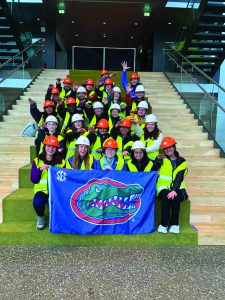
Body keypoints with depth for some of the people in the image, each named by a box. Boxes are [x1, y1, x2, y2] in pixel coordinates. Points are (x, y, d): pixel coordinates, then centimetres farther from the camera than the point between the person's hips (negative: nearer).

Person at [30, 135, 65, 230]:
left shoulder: (61, 162, 5)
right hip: (42, 189, 0)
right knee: (37, 202, -31)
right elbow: (33, 180, -1)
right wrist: (40, 169, -16)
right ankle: (41, 217, 5)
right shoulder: (37, 160, 4)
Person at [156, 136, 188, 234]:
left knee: (175, 197, -31)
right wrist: (158, 159, -27)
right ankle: (164, 224, -20)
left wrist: (174, 190, -24)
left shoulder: (181, 161, 7)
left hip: (177, 188, 1)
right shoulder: (162, 159, 7)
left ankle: (175, 224, -12)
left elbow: (179, 178, -8)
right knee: (166, 197, -32)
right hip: (164, 188, 0)